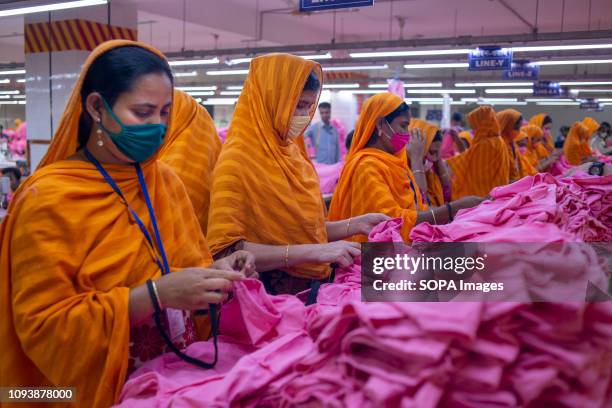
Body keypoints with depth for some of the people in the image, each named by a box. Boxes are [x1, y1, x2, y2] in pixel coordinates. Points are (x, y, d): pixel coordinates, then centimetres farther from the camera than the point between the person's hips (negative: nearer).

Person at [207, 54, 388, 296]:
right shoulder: (236, 161, -13)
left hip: (312, 289, 6)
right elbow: (223, 251, -21)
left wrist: (356, 224, 4)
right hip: (268, 298, -6)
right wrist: (311, 251, -24)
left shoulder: (292, 152, 9)